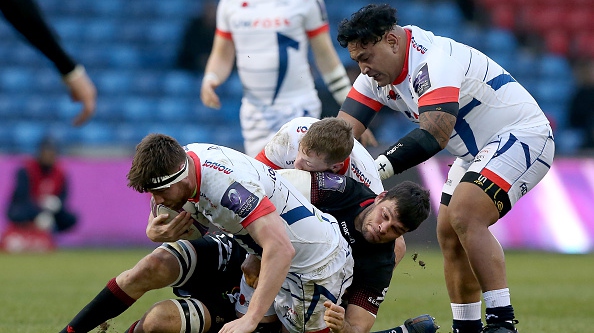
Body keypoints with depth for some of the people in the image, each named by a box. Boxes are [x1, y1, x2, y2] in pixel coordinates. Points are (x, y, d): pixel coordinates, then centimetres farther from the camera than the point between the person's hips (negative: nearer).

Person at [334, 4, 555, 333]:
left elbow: (435, 134, -38)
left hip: (521, 136, -10)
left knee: (464, 217, -25)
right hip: (478, 152, 10)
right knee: (449, 234, 4)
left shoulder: (433, 60, -28)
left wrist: (378, 168, -42)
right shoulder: (378, 72, 0)